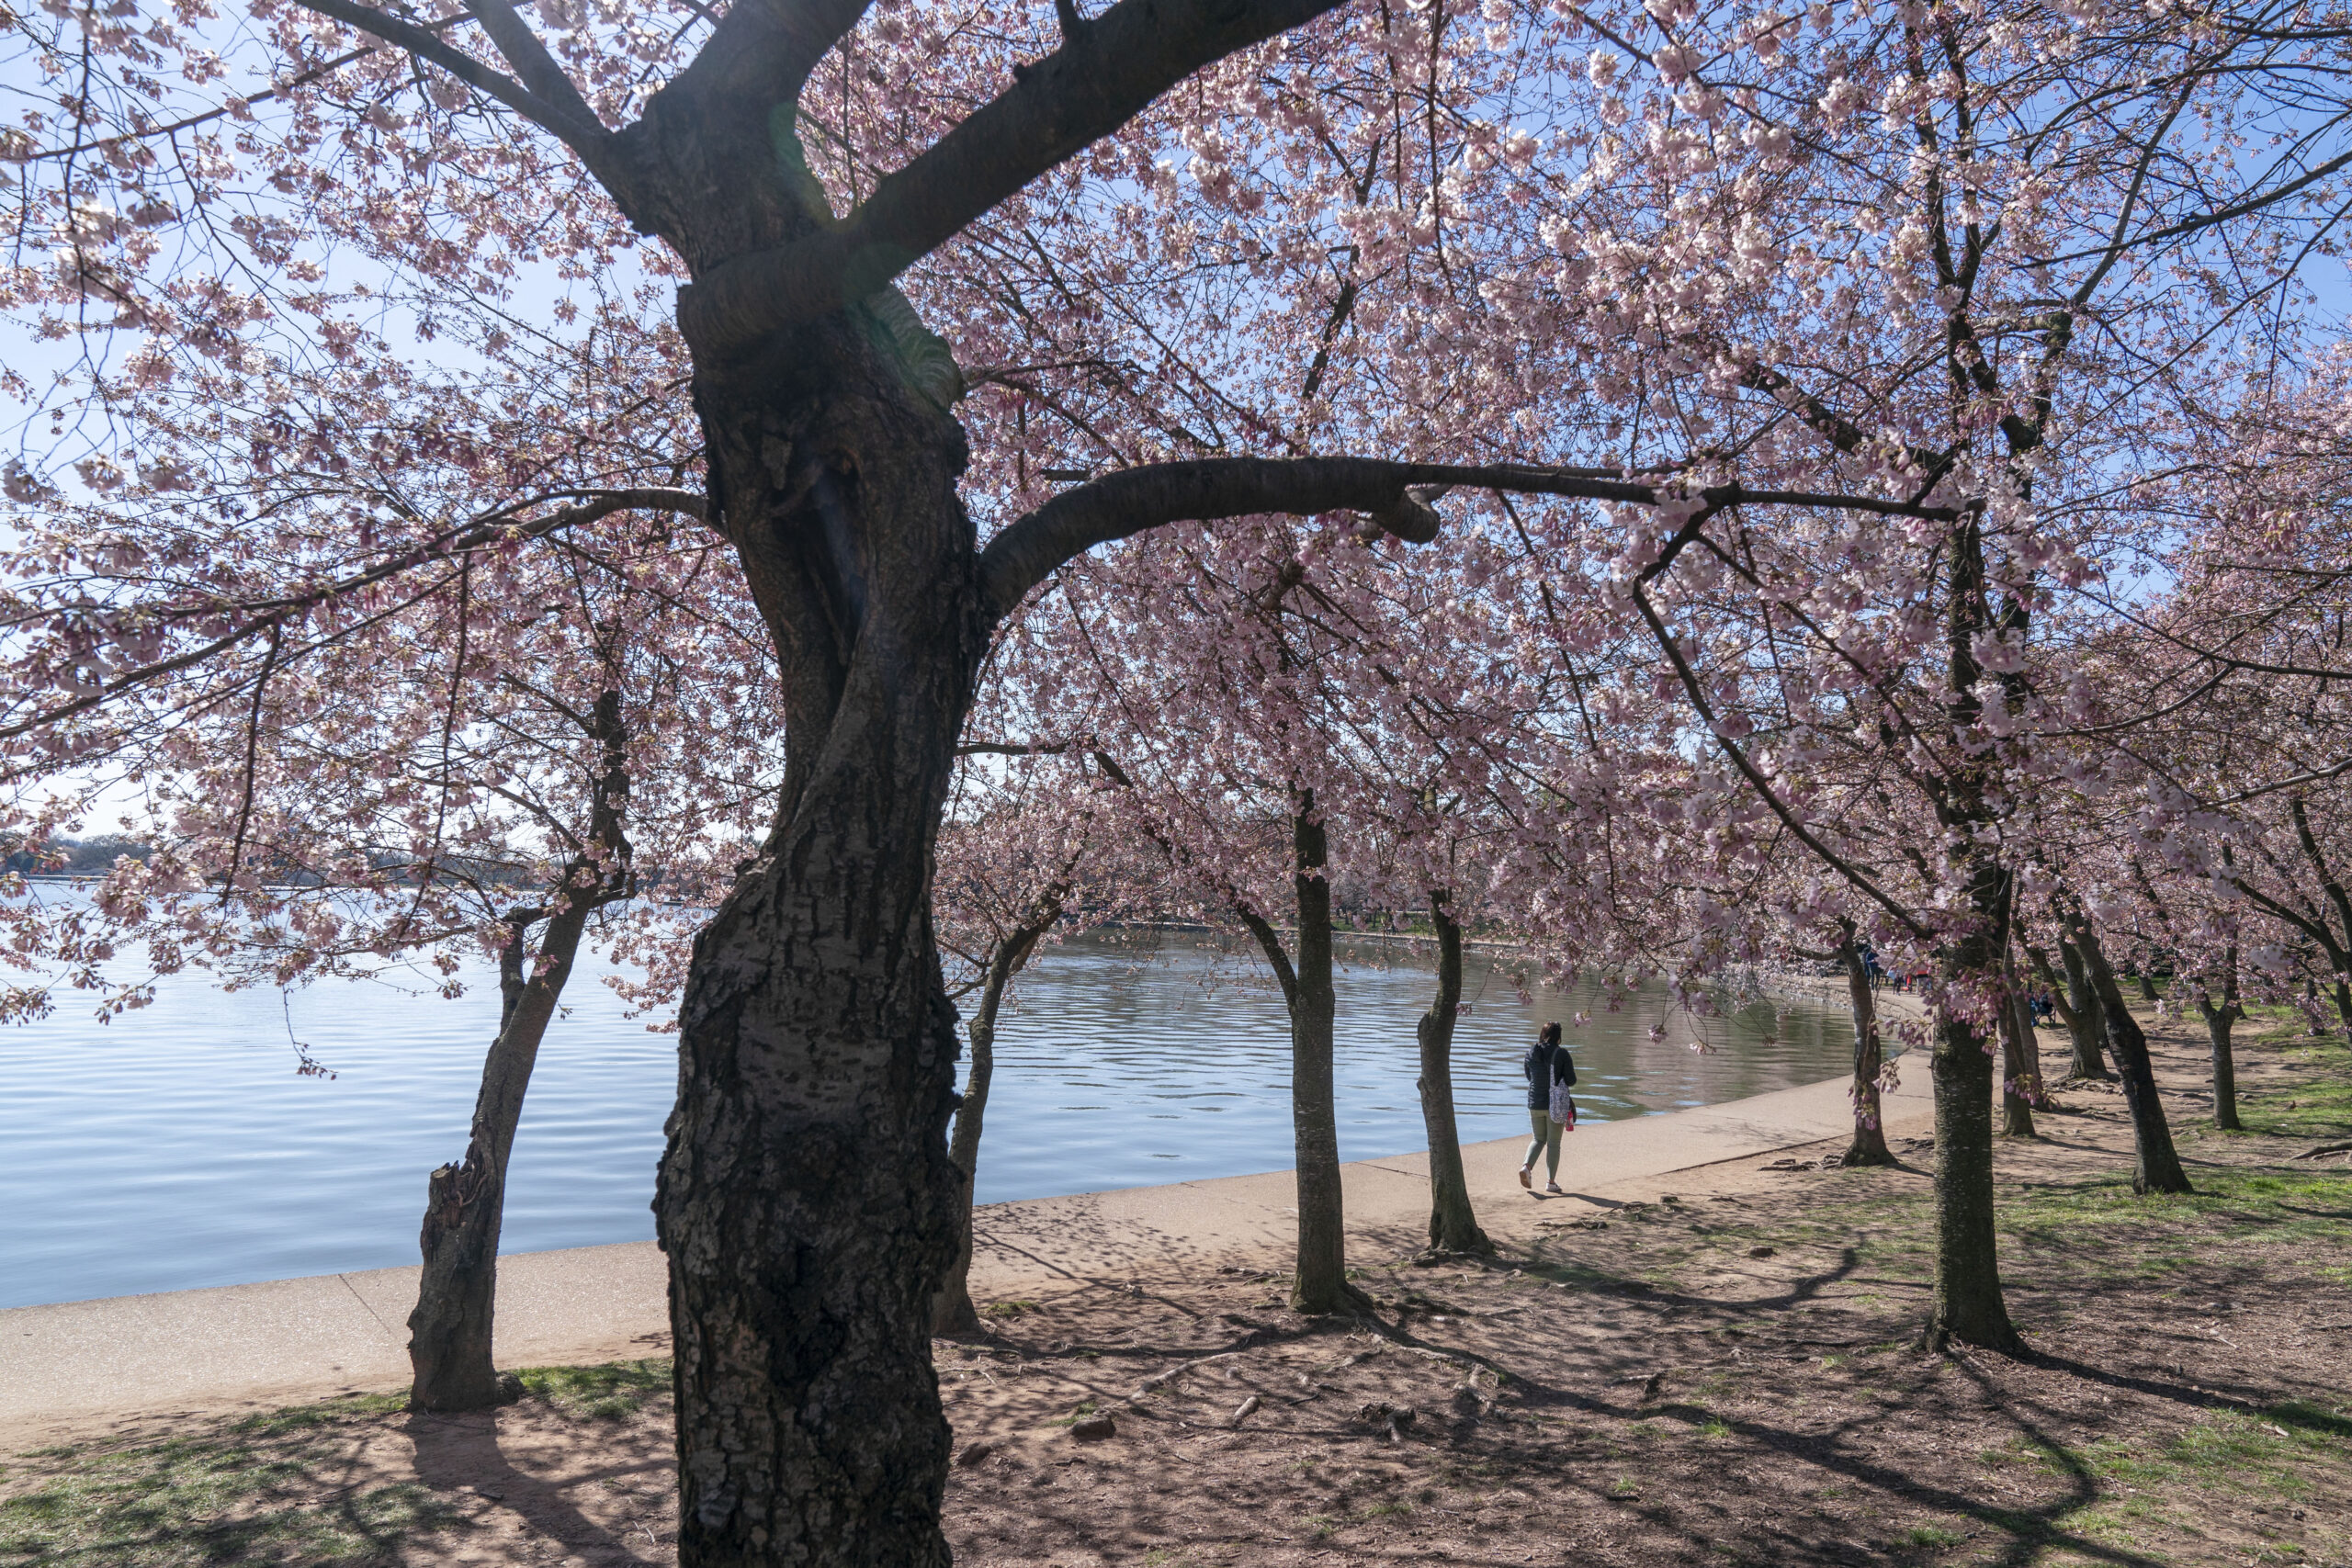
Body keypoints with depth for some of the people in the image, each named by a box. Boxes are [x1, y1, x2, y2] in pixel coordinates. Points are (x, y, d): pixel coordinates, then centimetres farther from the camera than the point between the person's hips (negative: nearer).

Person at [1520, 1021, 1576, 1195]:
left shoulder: (1531, 1053, 0)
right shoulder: (1562, 1053, -11)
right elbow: (1571, 1080, -9)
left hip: (1535, 1104, 3)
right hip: (1557, 1104, -3)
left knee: (1539, 1139, 18)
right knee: (1554, 1143, 8)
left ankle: (1527, 1166, -7)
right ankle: (1551, 1181, 8)